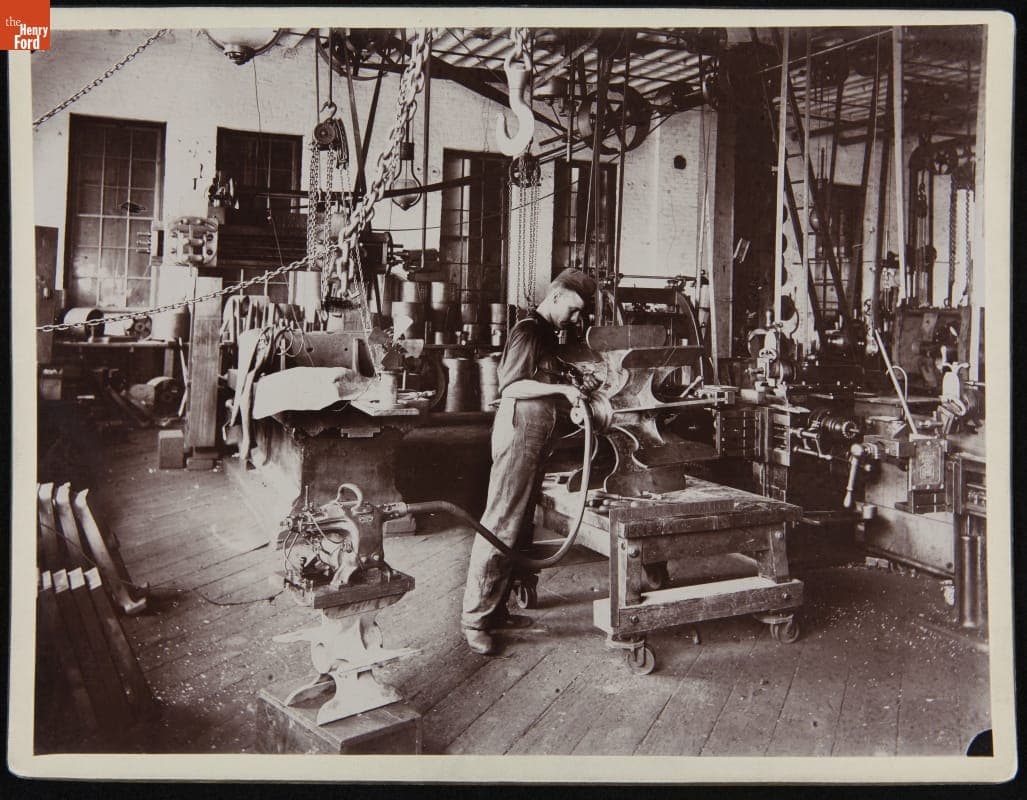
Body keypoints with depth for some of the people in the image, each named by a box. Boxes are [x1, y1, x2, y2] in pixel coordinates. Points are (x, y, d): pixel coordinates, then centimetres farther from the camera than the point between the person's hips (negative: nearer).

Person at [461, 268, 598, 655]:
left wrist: (572, 389, 12)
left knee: (519, 527, 10)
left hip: (535, 438, 10)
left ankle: (496, 610, 17)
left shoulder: (546, 334, 19)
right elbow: (511, 386, -18)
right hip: (518, 434, -10)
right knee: (500, 526, -9)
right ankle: (475, 618, -5)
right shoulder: (528, 331, -10)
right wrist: (561, 388, -20)